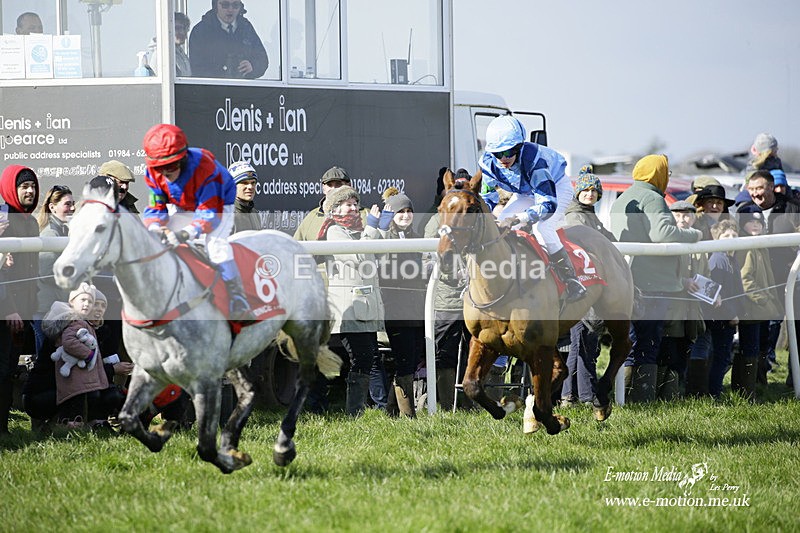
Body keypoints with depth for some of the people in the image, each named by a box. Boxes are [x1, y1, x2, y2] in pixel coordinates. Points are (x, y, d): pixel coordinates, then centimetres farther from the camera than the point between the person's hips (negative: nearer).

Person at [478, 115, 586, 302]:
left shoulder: (533, 159, -42)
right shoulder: (488, 163, -24)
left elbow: (548, 205, -44)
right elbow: (487, 197, -8)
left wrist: (516, 219, -54)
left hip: (557, 187, -7)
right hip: (525, 193, 7)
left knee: (541, 227, -30)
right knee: (499, 225, -10)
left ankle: (572, 282, -25)